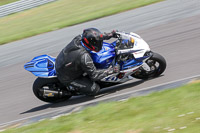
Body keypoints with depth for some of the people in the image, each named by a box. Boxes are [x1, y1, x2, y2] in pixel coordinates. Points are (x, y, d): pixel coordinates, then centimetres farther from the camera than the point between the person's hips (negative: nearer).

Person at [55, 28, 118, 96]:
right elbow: (94, 75, -24)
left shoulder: (78, 38, -17)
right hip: (67, 78, -8)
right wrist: (110, 70, -13)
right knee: (95, 89, -7)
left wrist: (109, 35, 7)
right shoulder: (84, 56, -36)